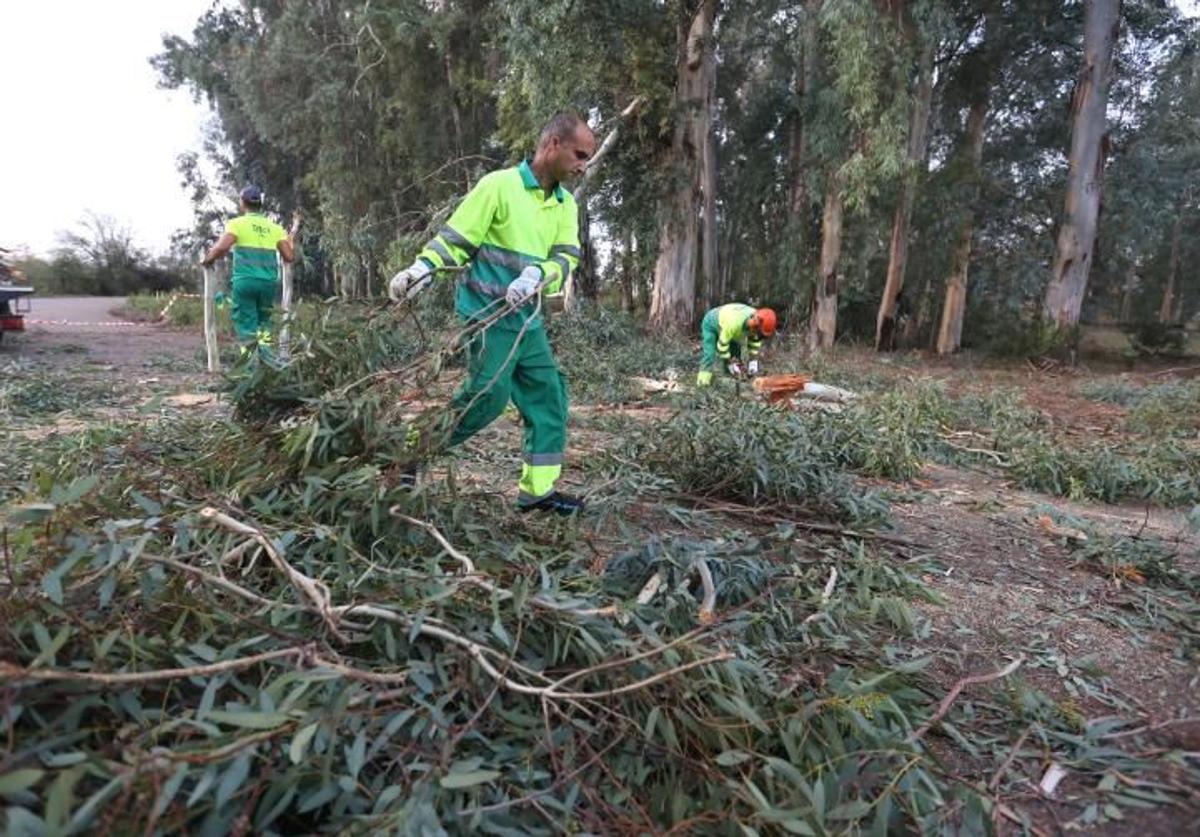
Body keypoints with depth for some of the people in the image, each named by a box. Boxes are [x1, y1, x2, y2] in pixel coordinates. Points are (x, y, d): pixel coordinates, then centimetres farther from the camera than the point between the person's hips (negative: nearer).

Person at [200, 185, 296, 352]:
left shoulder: (237, 223, 2)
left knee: (246, 324, 0)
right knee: (263, 321, 19)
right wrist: (292, 239, 25)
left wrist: (206, 260, 4)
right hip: (269, 282, 3)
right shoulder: (274, 227, 12)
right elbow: (289, 257, 6)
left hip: (245, 281, -3)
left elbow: (221, 248, -13)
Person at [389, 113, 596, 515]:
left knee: (548, 398, 5)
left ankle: (537, 489, 15)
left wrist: (537, 275, -21)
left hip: (527, 318, 7)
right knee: (487, 396, -11)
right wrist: (423, 267, -23)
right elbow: (456, 236, -9)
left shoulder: (566, 204, 10)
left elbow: (567, 258, -1)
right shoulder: (499, 185, -10)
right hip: (488, 313, -7)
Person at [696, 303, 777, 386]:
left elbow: (755, 342, -7)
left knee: (735, 355, 0)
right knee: (709, 355, -21)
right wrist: (730, 364, -27)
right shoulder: (734, 323, -46)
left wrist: (753, 362, -12)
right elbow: (722, 344, -35)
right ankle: (703, 383, -22)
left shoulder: (757, 320, -24)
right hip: (711, 323, -7)